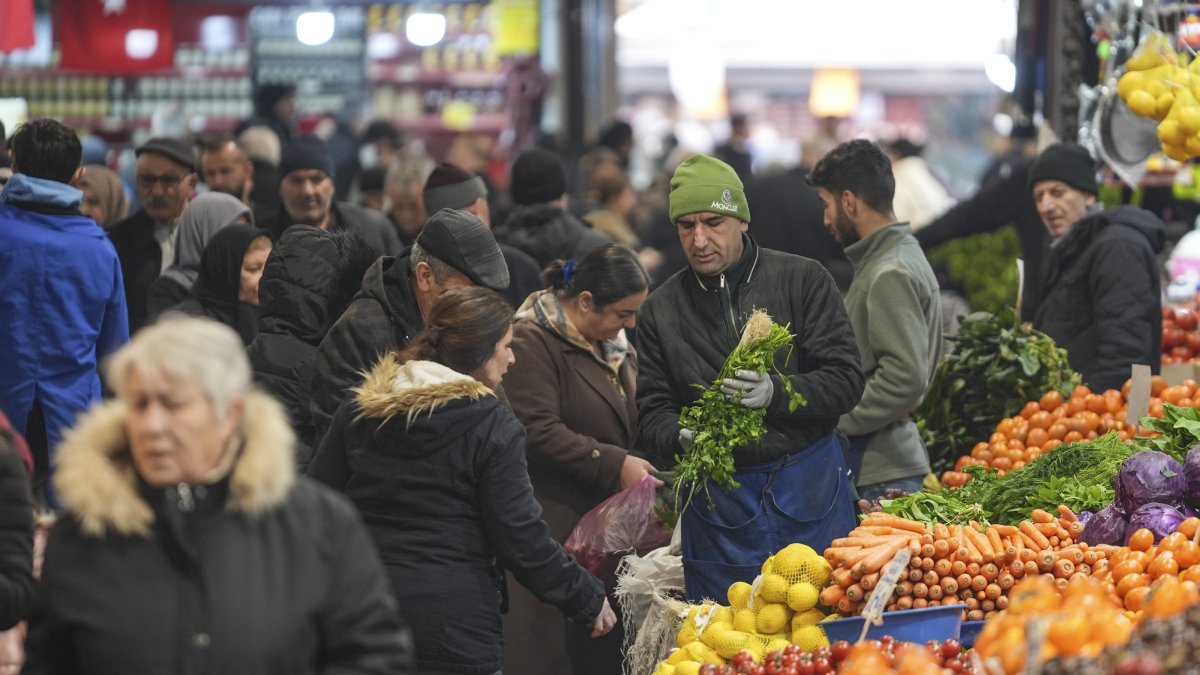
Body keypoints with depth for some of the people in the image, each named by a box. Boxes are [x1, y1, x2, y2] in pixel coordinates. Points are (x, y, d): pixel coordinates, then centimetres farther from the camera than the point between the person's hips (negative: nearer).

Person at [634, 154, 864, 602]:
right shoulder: (661, 310, 6)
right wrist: (682, 437, -19)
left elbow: (846, 381, -6)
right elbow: (651, 416, 4)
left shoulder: (804, 281, -1)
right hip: (718, 505, 1)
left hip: (811, 493, -1)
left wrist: (778, 392, -24)